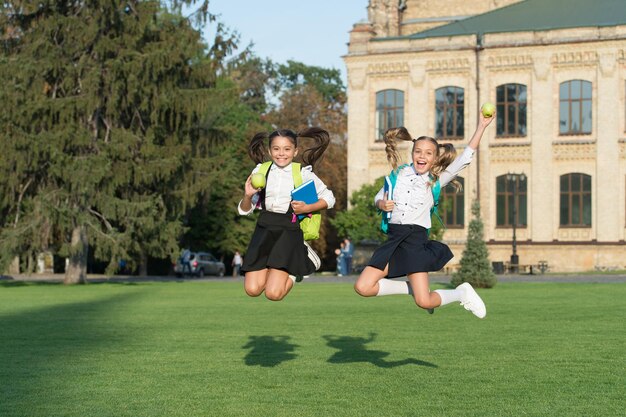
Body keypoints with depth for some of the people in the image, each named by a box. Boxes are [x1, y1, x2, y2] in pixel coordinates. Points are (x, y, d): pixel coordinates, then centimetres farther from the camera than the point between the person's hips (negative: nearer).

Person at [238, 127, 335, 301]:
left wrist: (307, 208, -9)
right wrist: (248, 195, -13)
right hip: (264, 230, 3)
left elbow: (329, 199, 7)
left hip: (289, 230, -3)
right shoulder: (260, 171, 4)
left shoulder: (303, 173, -2)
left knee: (273, 293, -11)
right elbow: (244, 210, 8)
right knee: (252, 290, -5)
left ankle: (302, 259, 17)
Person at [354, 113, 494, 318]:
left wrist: (481, 126, -5)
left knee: (425, 302, -14)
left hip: (417, 240, -3)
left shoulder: (436, 180, 5)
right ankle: (410, 288, 11)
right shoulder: (399, 173, 11)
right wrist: (381, 204, -4)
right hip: (394, 238, 3)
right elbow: (378, 196, 21)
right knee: (363, 287, -11)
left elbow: (465, 158, -2)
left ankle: (462, 293, 17)